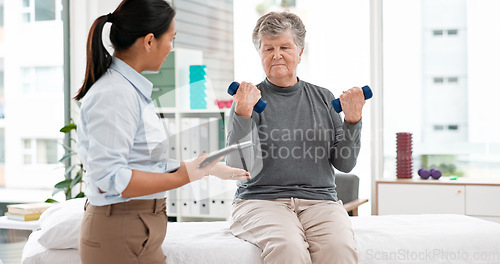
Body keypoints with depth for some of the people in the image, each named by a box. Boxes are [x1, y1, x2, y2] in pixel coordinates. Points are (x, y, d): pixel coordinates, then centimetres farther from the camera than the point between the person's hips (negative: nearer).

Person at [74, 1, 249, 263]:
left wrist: (208, 169, 16)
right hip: (121, 237, -9)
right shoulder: (113, 94, -17)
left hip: (137, 231, 9)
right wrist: (185, 176, -19)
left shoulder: (133, 89, 13)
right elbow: (109, 179, -22)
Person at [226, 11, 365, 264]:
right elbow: (239, 167, -8)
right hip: (261, 200, -2)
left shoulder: (322, 98, 15)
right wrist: (243, 115, -19)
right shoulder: (250, 99, 5)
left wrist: (352, 122, -4)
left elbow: (345, 163, 11)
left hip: (319, 201, 3)